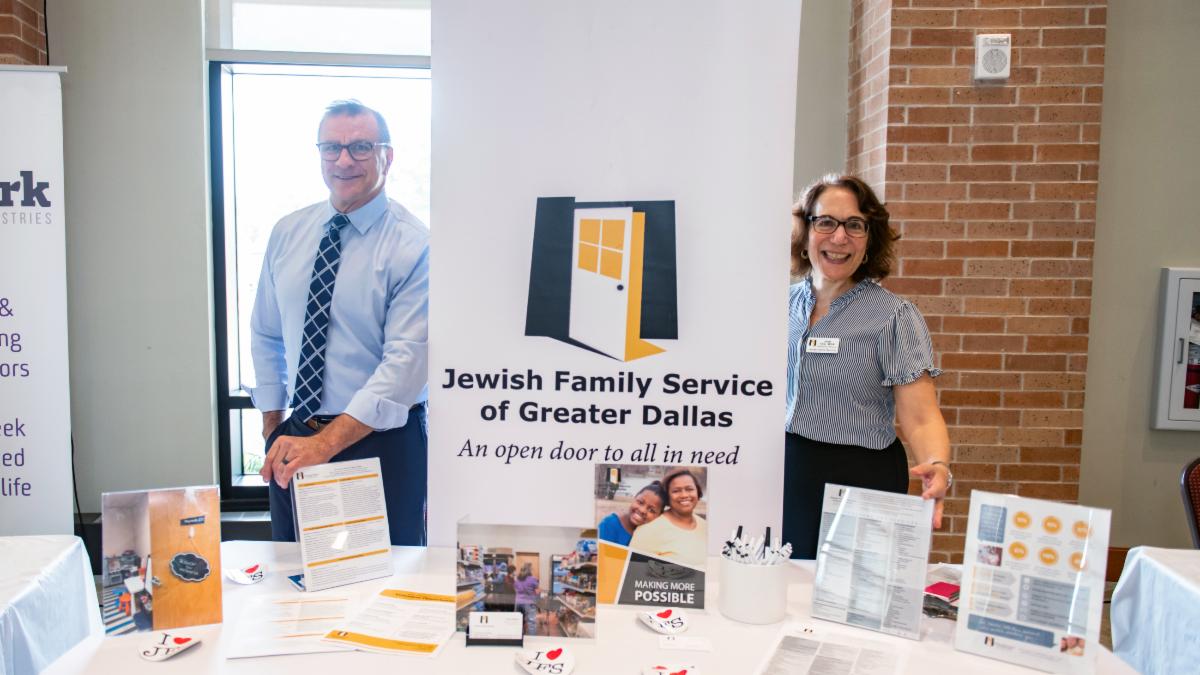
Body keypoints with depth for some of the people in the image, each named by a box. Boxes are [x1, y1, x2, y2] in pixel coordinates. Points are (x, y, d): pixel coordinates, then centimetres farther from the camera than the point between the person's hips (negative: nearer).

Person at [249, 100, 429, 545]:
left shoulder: (413, 244, -13)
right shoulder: (287, 233, 4)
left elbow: (406, 360, -21)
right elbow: (266, 336, 13)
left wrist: (327, 442, -28)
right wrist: (272, 426, 9)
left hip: (382, 440, -5)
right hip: (296, 441, 5)